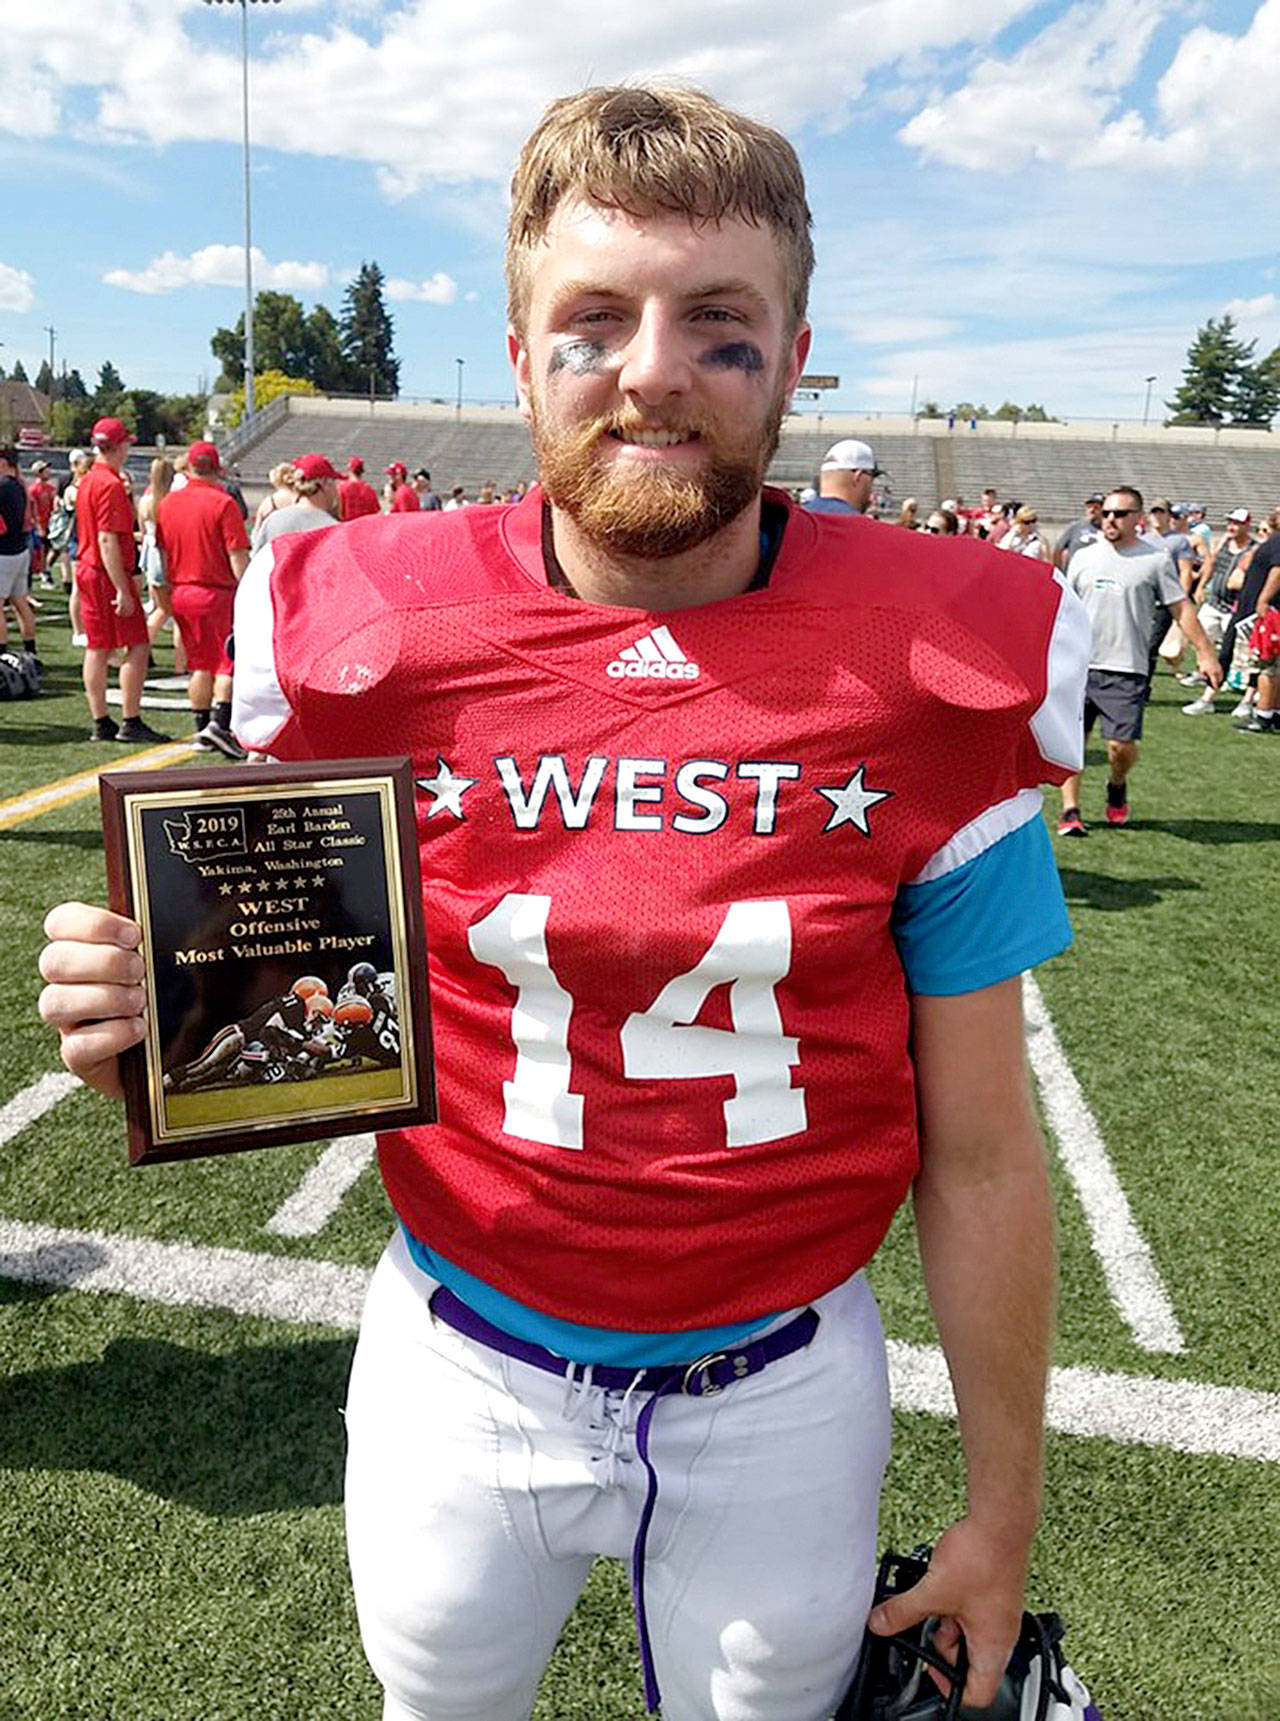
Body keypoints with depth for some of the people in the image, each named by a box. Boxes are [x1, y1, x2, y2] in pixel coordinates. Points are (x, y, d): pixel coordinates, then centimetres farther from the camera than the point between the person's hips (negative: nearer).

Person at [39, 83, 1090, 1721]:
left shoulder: (928, 674, -15)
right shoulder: (364, 641, -14)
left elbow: (976, 1153, -7)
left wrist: (1002, 1512, 1)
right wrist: (156, 1018, -22)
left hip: (782, 1392, 0)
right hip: (463, 1376, 2)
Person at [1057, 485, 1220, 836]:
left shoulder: (1156, 559, 3)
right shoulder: (1083, 557, 11)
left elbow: (1181, 607, 4)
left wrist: (1204, 653, 1)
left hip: (1126, 670, -2)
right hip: (1078, 664, 3)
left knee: (1122, 744, -9)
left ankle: (1117, 785, 23)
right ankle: (1070, 810, 9)